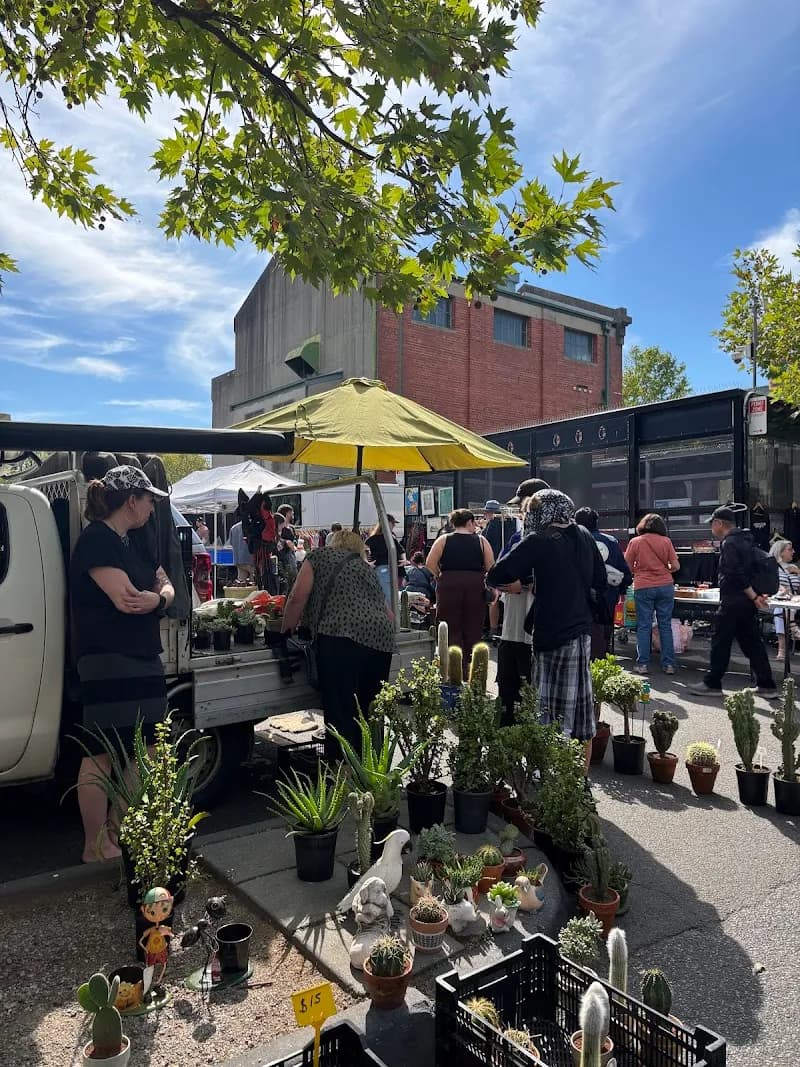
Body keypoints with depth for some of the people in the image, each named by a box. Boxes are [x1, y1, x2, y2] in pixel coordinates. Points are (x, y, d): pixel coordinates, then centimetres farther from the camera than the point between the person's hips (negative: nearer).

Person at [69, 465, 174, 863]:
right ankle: (95, 847, 9)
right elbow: (125, 599, -21)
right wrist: (157, 595, 0)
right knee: (101, 755, -1)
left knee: (140, 752, 12)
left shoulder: (131, 543, 16)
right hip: (106, 662, -9)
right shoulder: (97, 539, -12)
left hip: (141, 660, 9)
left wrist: (156, 597, -12)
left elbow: (167, 588, 13)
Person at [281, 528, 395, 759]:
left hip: (342, 636, -6)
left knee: (340, 712, -6)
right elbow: (390, 615, 28)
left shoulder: (319, 556, 17)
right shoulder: (366, 568, 31)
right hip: (381, 641, 6)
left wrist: (286, 630, 19)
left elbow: (298, 598, 6)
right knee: (364, 712, 13)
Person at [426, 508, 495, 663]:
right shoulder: (481, 541, 4)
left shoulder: (443, 540, 3)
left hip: (449, 585, -1)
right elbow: (491, 567, -2)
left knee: (452, 629, 6)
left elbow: (430, 564, -6)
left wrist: (440, 576, 8)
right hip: (476, 585, 1)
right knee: (473, 630, 11)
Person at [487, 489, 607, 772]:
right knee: (580, 707, 15)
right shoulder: (584, 536, 8)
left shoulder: (538, 540, -12)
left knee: (555, 717, 0)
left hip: (553, 635, -7)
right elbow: (600, 582, 15)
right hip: (582, 632, 7)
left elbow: (495, 576, -14)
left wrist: (515, 583, 4)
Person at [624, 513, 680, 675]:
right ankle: (668, 664, 9)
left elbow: (627, 567, 0)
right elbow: (676, 566, 1)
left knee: (643, 626, 5)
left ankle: (643, 664, 4)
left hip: (643, 587, -1)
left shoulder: (635, 542, 0)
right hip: (665, 586, 1)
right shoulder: (666, 541, 2)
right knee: (665, 625, 7)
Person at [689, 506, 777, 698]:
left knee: (720, 642, -1)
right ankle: (767, 686, 14)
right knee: (752, 643, 11)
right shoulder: (745, 540, 16)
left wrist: (753, 596, -17)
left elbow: (736, 573, -22)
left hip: (732, 602, -9)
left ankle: (712, 684, 6)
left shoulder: (729, 543, -14)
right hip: (747, 602, 9)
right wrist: (756, 595, 15)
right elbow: (748, 570, 18)